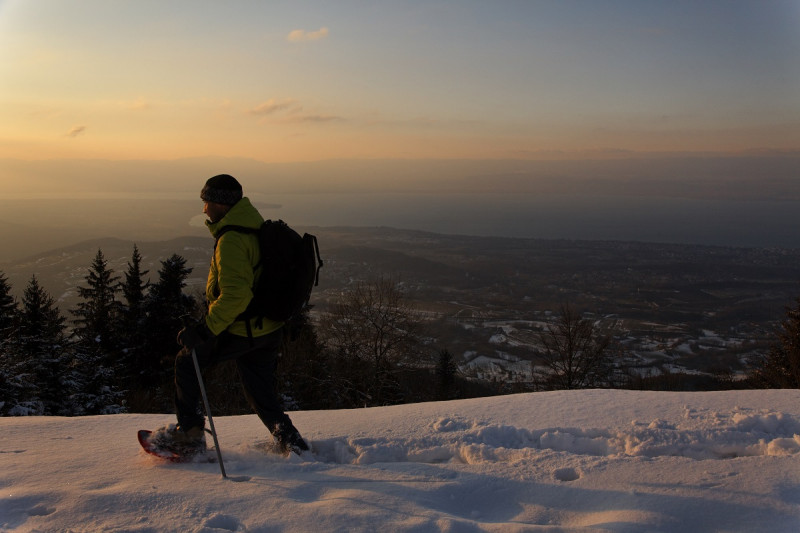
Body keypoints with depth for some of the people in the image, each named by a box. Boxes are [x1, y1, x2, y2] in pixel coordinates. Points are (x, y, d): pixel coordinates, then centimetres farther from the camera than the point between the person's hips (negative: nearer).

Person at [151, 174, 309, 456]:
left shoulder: (231, 241, -22)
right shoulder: (258, 227, 8)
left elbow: (235, 294, -31)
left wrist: (204, 330, -27)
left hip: (239, 332, -8)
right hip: (268, 329, 8)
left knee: (186, 363, 14)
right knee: (261, 395, 18)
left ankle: (190, 433, 19)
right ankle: (292, 443, 12)